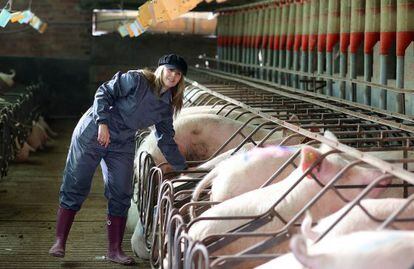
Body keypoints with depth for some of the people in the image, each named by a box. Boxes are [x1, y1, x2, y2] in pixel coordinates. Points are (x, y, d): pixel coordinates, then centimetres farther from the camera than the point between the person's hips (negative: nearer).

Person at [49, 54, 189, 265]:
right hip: (93, 134, -6)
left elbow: (166, 141, 15)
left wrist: (182, 167, 17)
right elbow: (104, 93, -15)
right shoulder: (137, 80, -13)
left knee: (121, 196, 2)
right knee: (75, 187, -4)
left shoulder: (166, 106, 6)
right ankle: (59, 241, 3)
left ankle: (114, 250, 10)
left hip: (122, 146, 6)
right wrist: (103, 123, -25)